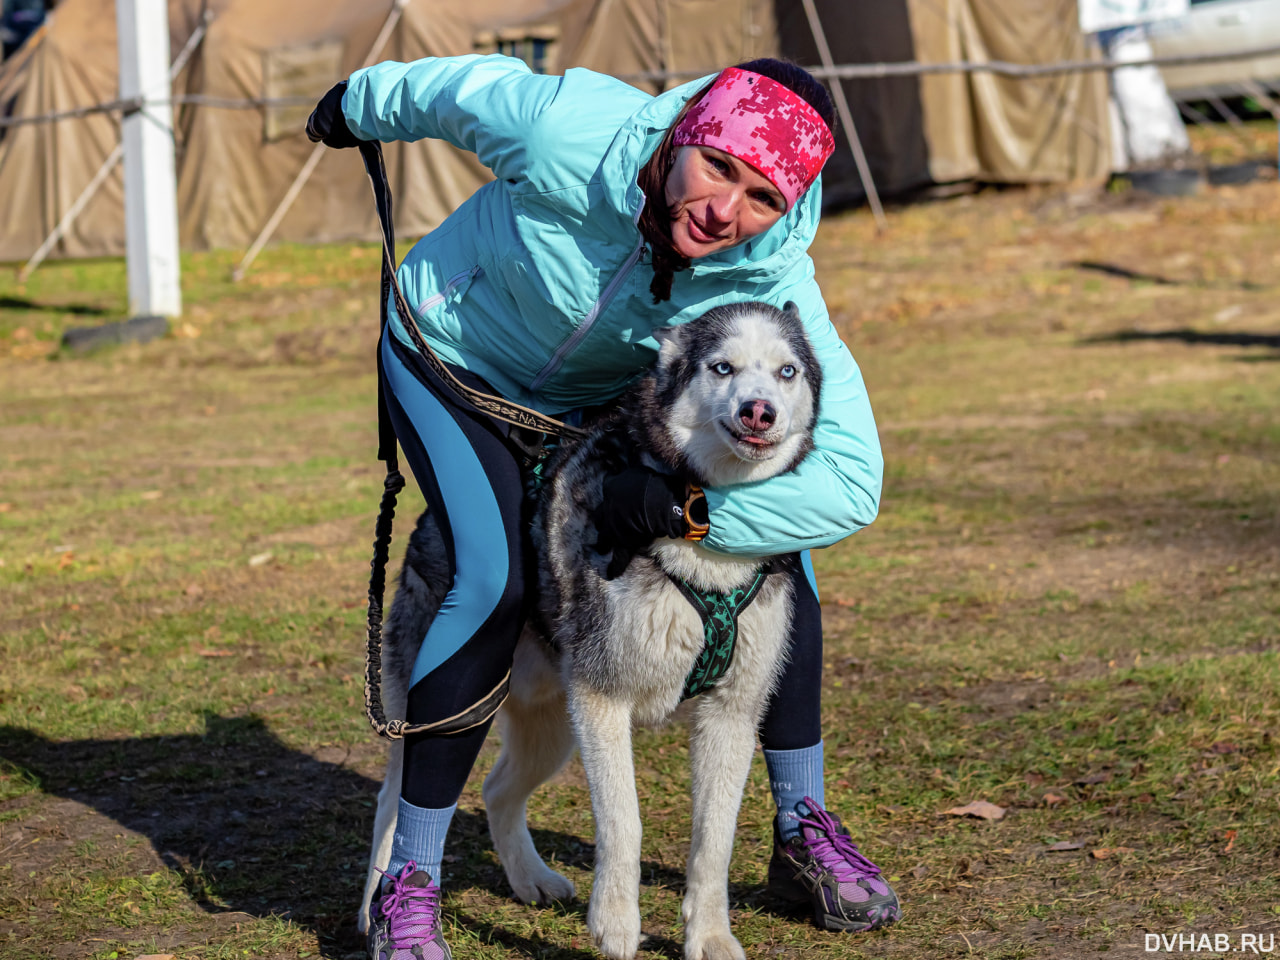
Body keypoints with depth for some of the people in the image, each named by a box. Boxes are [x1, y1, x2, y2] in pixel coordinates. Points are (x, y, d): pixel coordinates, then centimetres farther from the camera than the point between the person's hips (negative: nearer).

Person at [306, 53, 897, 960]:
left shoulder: (774, 284, -32)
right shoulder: (569, 130, -38)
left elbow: (850, 479, -35)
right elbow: (463, 86, -15)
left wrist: (686, 506, -45)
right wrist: (360, 100, 5)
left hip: (603, 395, 3)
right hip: (452, 354, -3)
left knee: (775, 538, -7)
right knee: (494, 582, -24)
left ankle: (804, 829, 11)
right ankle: (410, 881, -11)